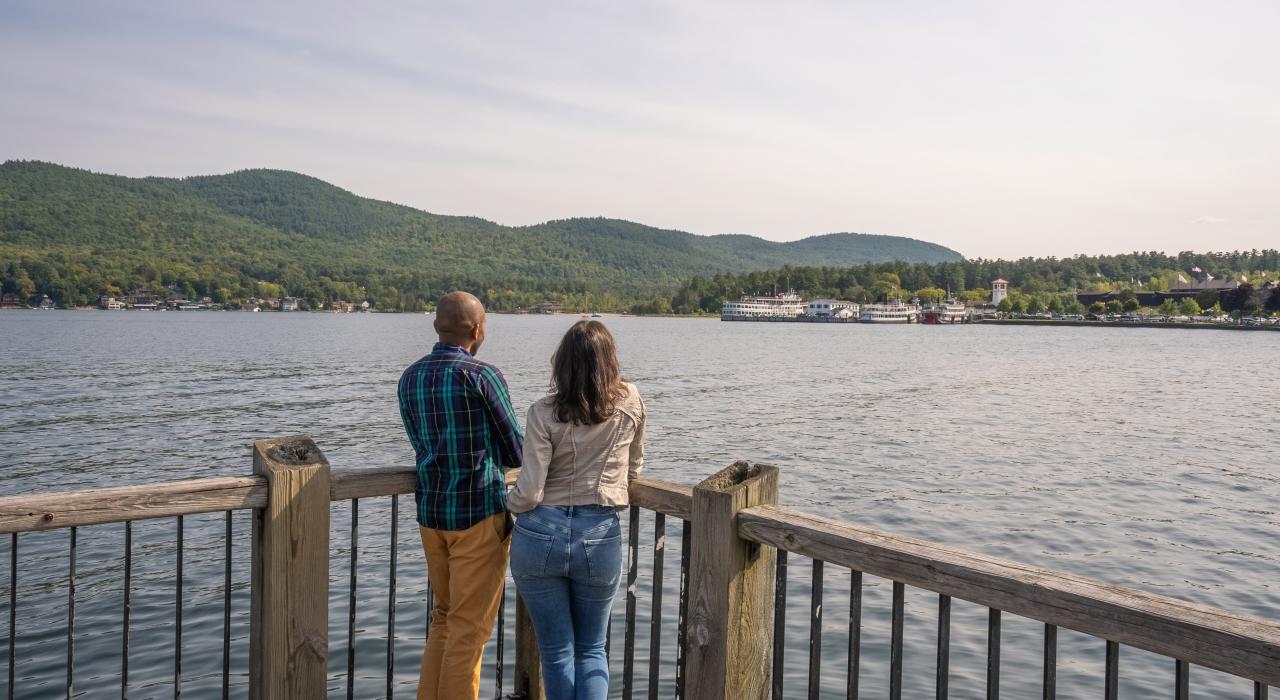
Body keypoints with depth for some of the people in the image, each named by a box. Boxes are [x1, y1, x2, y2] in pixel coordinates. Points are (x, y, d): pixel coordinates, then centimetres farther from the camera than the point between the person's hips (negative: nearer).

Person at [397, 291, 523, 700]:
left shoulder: (410, 378, 6)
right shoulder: (481, 376, -14)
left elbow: (423, 445, 13)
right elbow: (516, 452, -7)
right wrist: (497, 454, 16)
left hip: (430, 512, 7)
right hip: (478, 513, -7)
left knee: (444, 617, 21)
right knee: (469, 627, 4)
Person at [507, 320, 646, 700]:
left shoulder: (544, 413, -9)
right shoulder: (631, 403, -2)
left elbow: (528, 493, -12)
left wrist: (509, 504, 10)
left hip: (540, 536, -1)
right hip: (599, 538, 1)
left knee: (556, 652, 14)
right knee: (592, 650, 19)